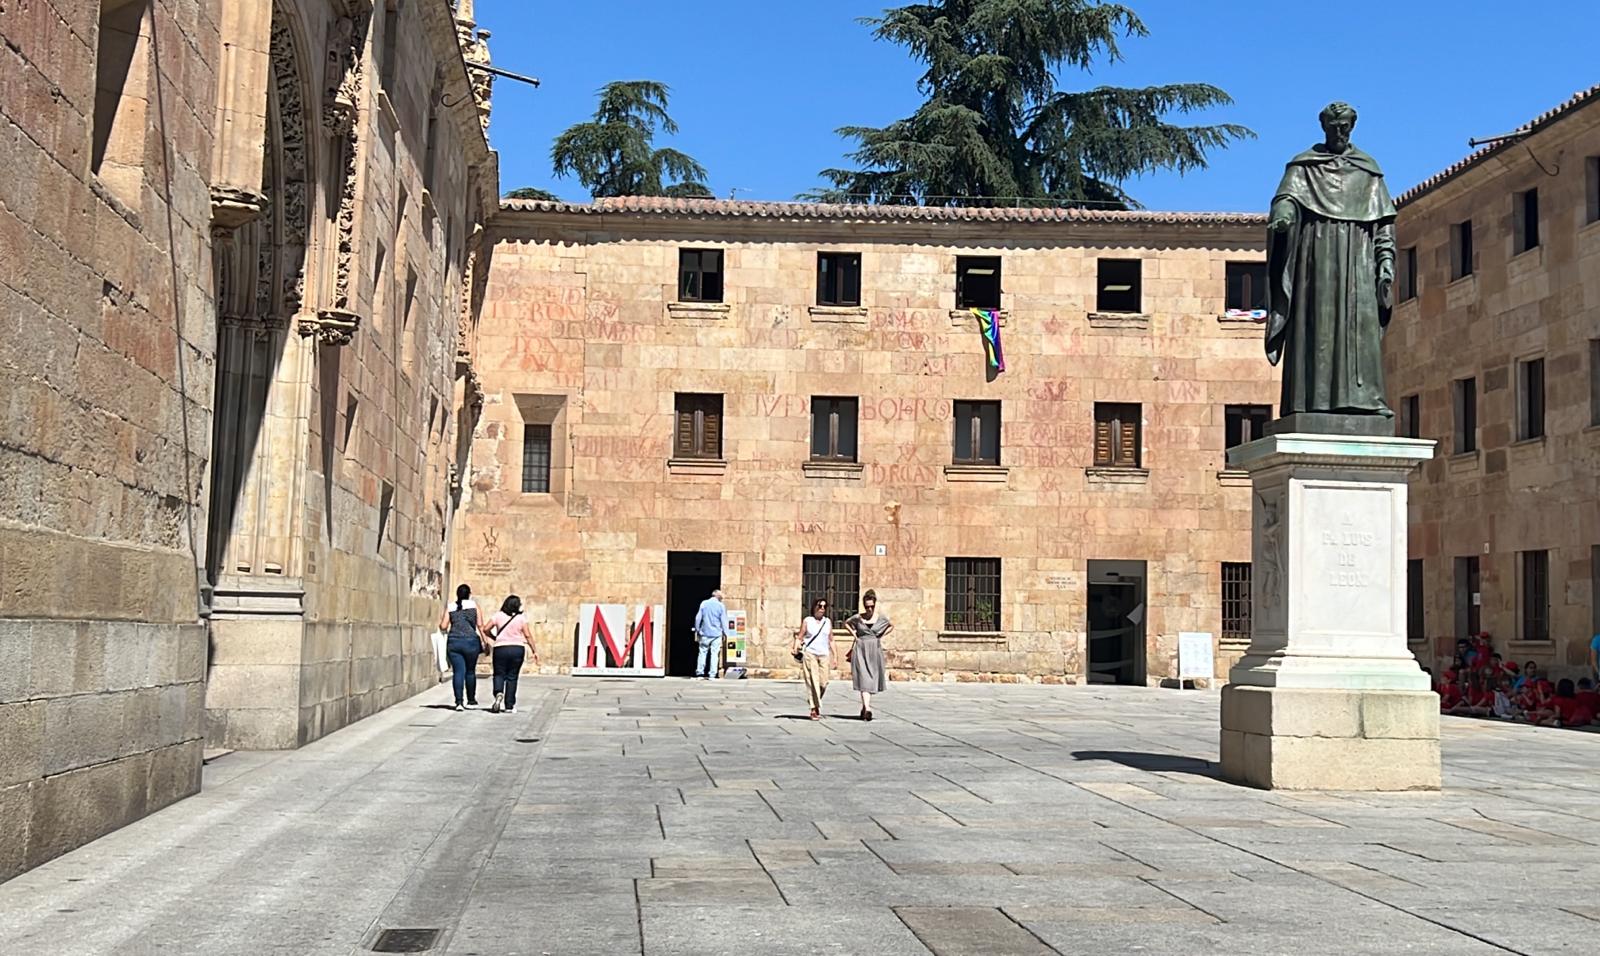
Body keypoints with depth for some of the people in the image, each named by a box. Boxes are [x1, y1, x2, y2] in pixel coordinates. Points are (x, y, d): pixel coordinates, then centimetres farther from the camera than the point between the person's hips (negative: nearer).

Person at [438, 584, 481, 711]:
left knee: (458, 671, -1)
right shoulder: (474, 606, 4)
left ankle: (459, 701, -11)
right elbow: (480, 625, -1)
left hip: (453, 642, 1)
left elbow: (443, 626, 4)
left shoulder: (450, 608, 8)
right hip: (470, 641, -1)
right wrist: (484, 642, 3)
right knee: (470, 671, 13)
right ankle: (471, 700, 23)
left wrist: (440, 619, 26)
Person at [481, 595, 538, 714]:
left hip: (501, 648, 0)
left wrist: (494, 638, 14)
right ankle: (509, 706, 8)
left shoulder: (498, 615, 0)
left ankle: (498, 693, -21)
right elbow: (527, 636, -4)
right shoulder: (521, 618, -2)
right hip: (517, 649, 0)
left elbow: (486, 629, -3)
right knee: (512, 677, 8)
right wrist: (535, 651, 1)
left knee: (499, 674, 10)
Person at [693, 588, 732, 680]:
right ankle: (712, 675, -3)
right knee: (714, 654, 1)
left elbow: (698, 618, 4)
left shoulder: (704, 604, 3)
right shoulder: (721, 606, -3)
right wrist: (725, 633, 7)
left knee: (703, 653, 8)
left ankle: (700, 674, 6)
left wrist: (697, 630, 12)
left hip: (704, 633, 2)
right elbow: (724, 621, -2)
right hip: (716, 634, -2)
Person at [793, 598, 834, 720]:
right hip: (810, 654, -3)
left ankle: (816, 704, 20)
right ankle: (814, 709, -6)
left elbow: (831, 640, 17)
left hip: (824, 655, 3)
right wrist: (796, 650, -16)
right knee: (813, 682, -8)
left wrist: (833, 657, 14)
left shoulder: (828, 622, 14)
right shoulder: (807, 621, 5)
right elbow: (799, 637, 1)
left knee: (823, 682, -4)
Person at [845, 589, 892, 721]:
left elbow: (891, 626, 20)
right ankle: (867, 708, -20)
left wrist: (882, 637, 8)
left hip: (875, 651, 2)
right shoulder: (857, 618, 0)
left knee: (872, 679, 7)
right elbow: (846, 623, 19)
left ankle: (865, 706, 24)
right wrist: (854, 634, 7)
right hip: (861, 650, -2)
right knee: (864, 679, -12)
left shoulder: (881, 618, 2)